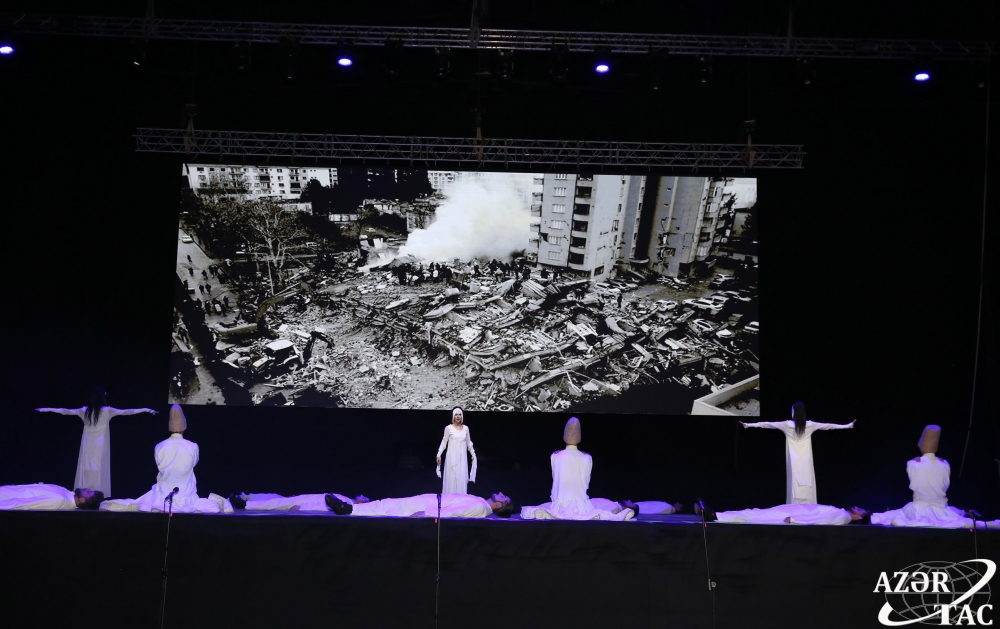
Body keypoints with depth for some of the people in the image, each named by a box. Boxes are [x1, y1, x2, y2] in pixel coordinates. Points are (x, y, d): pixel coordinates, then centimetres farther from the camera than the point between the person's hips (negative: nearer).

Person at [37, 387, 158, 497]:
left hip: (87, 446, 3)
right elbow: (125, 412, -8)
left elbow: (66, 411, 11)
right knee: (99, 470, -3)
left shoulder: (85, 410, 4)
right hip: (100, 447, -3)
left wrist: (48, 409, 23)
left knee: (86, 470, 5)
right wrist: (145, 410, -5)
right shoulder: (107, 410, -6)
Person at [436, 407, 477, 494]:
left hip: (462, 458, 3)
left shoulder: (465, 428, 7)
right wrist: (439, 455, -7)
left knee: (462, 479, 2)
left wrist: (473, 455, 16)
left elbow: (469, 443, 15)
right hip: (452, 457, -3)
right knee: (452, 479, -3)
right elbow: (444, 442, -2)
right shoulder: (448, 428, -4)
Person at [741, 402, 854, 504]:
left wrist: (749, 425, 4)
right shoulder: (810, 425, -1)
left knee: (795, 483, -3)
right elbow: (828, 426, 7)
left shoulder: (788, 425, -6)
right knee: (807, 483, 1)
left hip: (794, 461, -1)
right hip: (805, 461, 1)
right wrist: (847, 426, 17)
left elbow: (768, 424, -2)